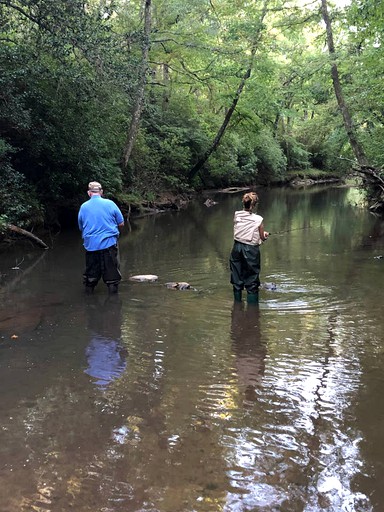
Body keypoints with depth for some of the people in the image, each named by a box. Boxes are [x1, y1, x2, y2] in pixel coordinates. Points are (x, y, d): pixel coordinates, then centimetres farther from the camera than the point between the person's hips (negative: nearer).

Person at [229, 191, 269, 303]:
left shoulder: (236, 215, -4)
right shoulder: (258, 219, -13)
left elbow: (236, 232, 6)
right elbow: (262, 238, -5)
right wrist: (265, 234, 19)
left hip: (237, 248, 4)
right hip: (251, 250, -3)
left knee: (237, 281, 15)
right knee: (252, 283, 7)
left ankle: (237, 303, 25)